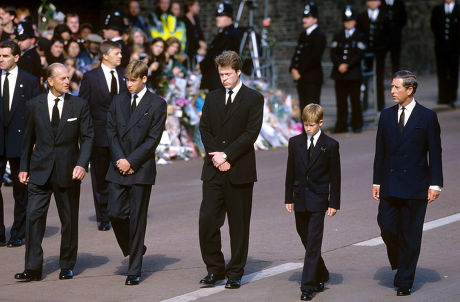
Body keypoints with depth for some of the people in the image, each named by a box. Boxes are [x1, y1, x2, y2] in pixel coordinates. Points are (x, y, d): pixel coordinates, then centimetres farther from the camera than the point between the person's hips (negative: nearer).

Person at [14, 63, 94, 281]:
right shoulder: (34, 105, 4)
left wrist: (82, 164, -13)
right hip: (40, 171, 0)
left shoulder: (79, 105, 1)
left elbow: (87, 137, 0)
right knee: (34, 216, -9)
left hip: (68, 172, 0)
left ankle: (67, 266, 22)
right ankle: (33, 269, -7)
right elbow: (29, 138, 11)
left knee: (69, 220, 7)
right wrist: (24, 168, 10)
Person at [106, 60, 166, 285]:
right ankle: (133, 249, 24)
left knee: (137, 218, -1)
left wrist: (131, 161, -13)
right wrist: (119, 159, -7)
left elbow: (153, 138, -7)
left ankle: (134, 271, 5)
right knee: (115, 213, -4)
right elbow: (111, 130, 8)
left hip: (141, 169, -4)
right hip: (118, 167, 4)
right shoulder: (118, 101, 11)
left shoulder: (157, 104, -2)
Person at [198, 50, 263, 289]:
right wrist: (215, 156, -7)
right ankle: (214, 269, 10)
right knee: (207, 220, -4)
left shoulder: (254, 99, -1)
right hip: (213, 170, 3)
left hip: (240, 171, -3)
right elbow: (204, 129, 9)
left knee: (239, 224, 3)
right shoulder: (212, 98, 13)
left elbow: (251, 133, -9)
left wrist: (226, 155, -14)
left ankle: (235, 273, 12)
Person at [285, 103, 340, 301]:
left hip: (318, 201, -4)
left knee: (313, 244, -8)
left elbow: (335, 176, -2)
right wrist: (288, 198, 7)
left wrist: (334, 203, -5)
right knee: (307, 242, 12)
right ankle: (321, 276, 30)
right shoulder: (295, 142, 6)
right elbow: (290, 172, 9)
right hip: (300, 200, 4)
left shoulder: (330, 145, -4)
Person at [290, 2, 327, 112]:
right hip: (301, 78, 8)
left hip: (313, 78, -8)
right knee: (303, 107, 10)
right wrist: (293, 69, 1)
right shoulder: (303, 35, 18)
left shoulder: (319, 35, -9)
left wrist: (300, 72, -15)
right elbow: (297, 53, 18)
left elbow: (314, 57, -16)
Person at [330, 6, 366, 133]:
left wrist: (347, 65, -13)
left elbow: (359, 54, -4)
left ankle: (357, 125, 6)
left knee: (355, 100, -1)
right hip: (339, 73, 3)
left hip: (354, 73, -3)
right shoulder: (338, 36, 13)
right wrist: (339, 65, -11)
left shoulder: (359, 36, 4)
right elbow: (333, 53, 5)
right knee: (341, 100, 3)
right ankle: (341, 125, 7)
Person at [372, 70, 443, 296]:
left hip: (415, 185, -3)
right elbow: (380, 151, 12)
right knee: (387, 227, -4)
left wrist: (435, 184, -8)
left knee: (410, 234, 1)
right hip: (390, 185, 3)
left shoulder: (427, 117, -3)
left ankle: (405, 281, 10)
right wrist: (377, 182, 8)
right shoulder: (386, 115, 8)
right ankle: (398, 263, 27)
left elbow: (435, 153, -2)